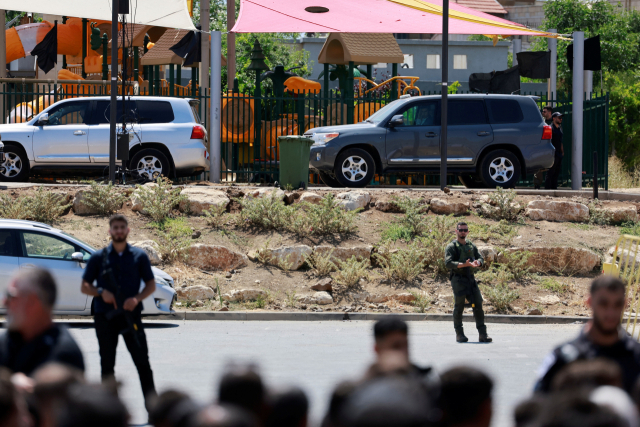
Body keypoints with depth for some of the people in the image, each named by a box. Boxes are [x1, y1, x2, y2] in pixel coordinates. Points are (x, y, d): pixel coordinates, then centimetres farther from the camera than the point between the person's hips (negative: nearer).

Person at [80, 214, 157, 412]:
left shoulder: (139, 256, 7)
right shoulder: (98, 257, 6)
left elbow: (151, 284, 8)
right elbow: (85, 286, 8)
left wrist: (137, 298, -11)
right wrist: (101, 292, -13)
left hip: (131, 315, 0)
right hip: (105, 317, 0)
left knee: (142, 361, -5)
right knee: (107, 364, 4)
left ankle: (152, 404, -4)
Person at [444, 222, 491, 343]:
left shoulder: (471, 246, 18)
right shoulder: (451, 247, 0)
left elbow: (481, 258, 13)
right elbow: (448, 263, -12)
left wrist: (477, 262, -13)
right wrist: (465, 264, -25)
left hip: (471, 279, 5)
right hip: (458, 280, -5)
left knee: (478, 305, -2)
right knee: (459, 307, -2)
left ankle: (483, 334, -2)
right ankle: (459, 334, 6)